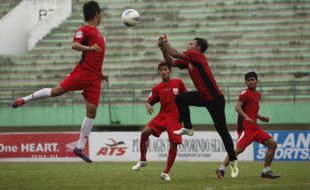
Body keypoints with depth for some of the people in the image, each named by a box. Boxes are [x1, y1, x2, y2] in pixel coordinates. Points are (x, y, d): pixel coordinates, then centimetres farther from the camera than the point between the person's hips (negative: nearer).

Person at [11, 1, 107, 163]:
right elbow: (74, 45, -20)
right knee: (57, 90, -14)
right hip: (82, 72, -7)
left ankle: (80, 148, 3)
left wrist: (101, 74, 29)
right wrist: (89, 48, -34)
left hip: (94, 78, 7)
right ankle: (25, 99, 9)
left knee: (92, 111, -1)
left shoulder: (96, 32, 23)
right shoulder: (85, 30, -3)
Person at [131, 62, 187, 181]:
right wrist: (148, 105, -16)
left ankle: (166, 173, 6)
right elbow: (149, 101, 7)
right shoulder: (157, 88, 6)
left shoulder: (178, 83, 4)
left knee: (174, 144, -9)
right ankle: (142, 160, -4)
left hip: (175, 118, -1)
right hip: (162, 116, 1)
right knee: (145, 132, -22)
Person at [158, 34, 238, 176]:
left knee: (221, 129, -5)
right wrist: (163, 48, -1)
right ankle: (188, 128, 4)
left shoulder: (198, 56, -15)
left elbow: (176, 54, -20)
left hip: (215, 99, -8)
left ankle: (233, 160, 4)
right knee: (180, 98, -7)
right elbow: (171, 62, 11)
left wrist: (165, 43, -8)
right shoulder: (188, 61, 10)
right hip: (203, 96, 8)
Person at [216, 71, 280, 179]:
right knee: (240, 148, -21)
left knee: (272, 144, 3)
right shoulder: (245, 93, -5)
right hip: (245, 127, -8)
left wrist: (261, 118, 15)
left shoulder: (258, 95, 20)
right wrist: (246, 117, -32)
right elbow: (238, 107, -18)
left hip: (254, 127, 8)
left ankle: (266, 171, 7)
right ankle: (222, 169, -14)